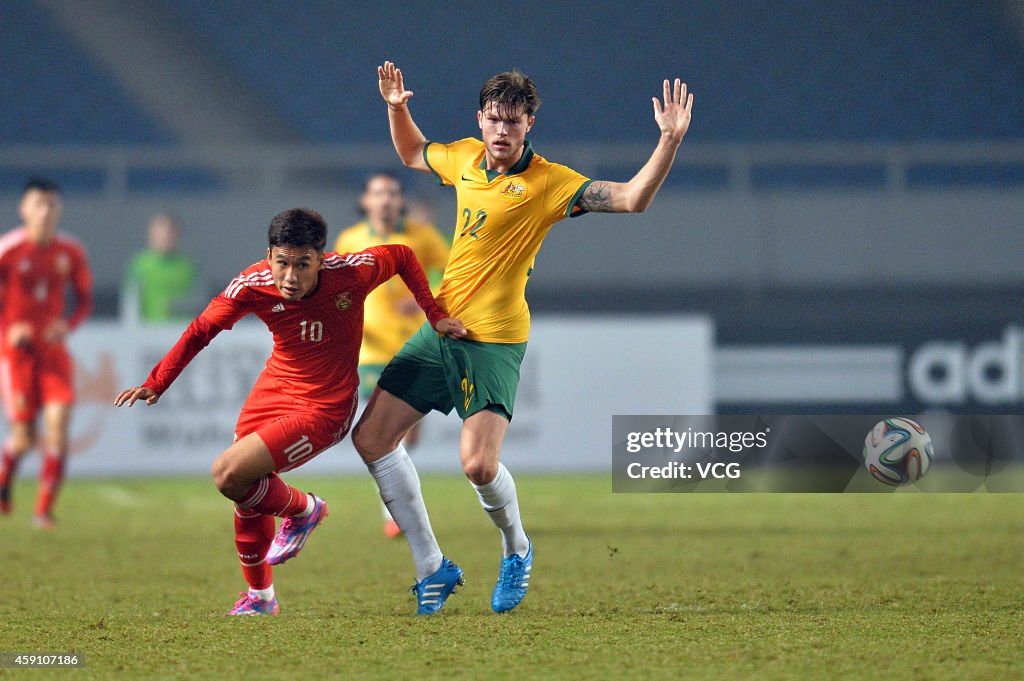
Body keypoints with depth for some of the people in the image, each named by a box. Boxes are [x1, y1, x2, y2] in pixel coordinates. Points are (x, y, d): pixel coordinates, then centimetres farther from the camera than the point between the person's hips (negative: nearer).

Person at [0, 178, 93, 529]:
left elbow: (85, 299, 11)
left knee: (58, 425, -13)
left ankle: (44, 510, -5)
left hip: (54, 348, 3)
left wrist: (68, 325, -8)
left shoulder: (71, 252, 1)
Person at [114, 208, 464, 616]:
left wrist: (434, 315, -6)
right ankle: (260, 596, 38)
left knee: (228, 475, -20)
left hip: (323, 409, -4)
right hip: (272, 392, 5)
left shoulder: (351, 273, -24)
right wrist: (156, 384, -9)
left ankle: (303, 510, 9)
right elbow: (202, 330, -4)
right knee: (247, 499, 13)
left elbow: (402, 257, -4)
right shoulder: (254, 285, -17)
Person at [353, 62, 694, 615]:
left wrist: (670, 141, -31)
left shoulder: (547, 182, -11)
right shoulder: (465, 158, 5)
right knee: (370, 438, 2)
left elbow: (631, 199, -21)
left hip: (494, 340, -6)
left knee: (478, 464, -20)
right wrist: (396, 108, 14)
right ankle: (432, 569, 14)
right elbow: (413, 155, 28)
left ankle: (517, 549, 14)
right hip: (440, 326, 6)